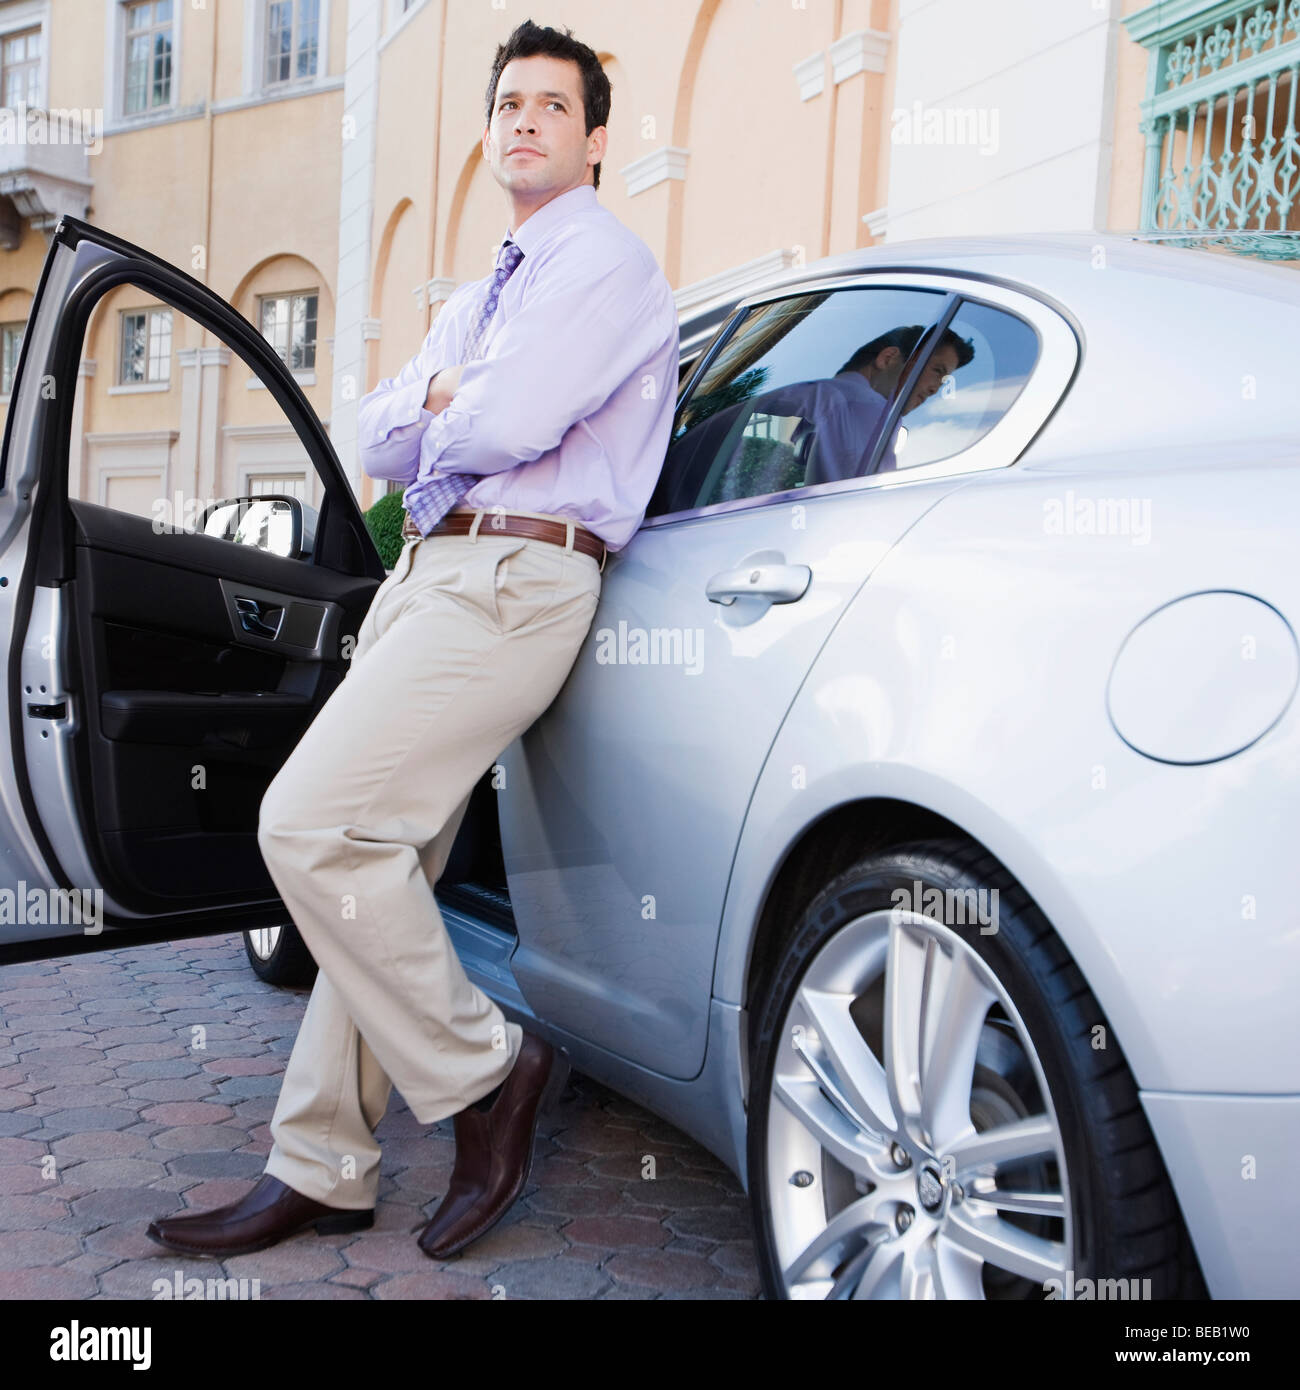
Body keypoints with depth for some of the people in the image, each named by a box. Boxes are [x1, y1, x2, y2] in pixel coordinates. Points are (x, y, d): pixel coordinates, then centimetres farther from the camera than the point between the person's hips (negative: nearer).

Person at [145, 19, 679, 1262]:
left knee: (314, 824, -19)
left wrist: (445, 413, 5)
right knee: (374, 859, 6)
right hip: (429, 571, 9)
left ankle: (480, 1072, -1)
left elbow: (507, 424, -16)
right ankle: (321, 1172, 14)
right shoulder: (476, 300, 28)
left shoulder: (605, 263, -1)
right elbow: (376, 438, 20)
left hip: (512, 577, -9)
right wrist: (438, 395, 0)